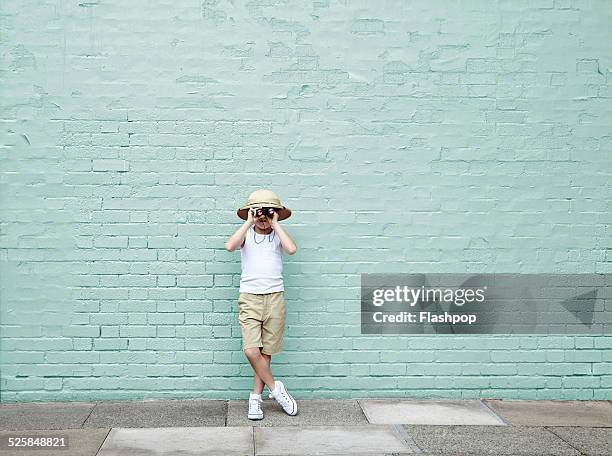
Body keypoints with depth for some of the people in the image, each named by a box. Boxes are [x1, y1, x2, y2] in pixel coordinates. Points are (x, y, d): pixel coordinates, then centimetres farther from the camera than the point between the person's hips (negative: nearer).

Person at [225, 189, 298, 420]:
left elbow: (291, 249, -13)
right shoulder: (246, 234, 8)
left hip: (275, 297, 1)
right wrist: (249, 223, -9)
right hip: (249, 298, -1)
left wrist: (275, 224, -5)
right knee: (251, 350, -13)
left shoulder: (278, 235, 9)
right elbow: (230, 246, -14)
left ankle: (256, 397, 16)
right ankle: (275, 388, 5)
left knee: (266, 352, 5)